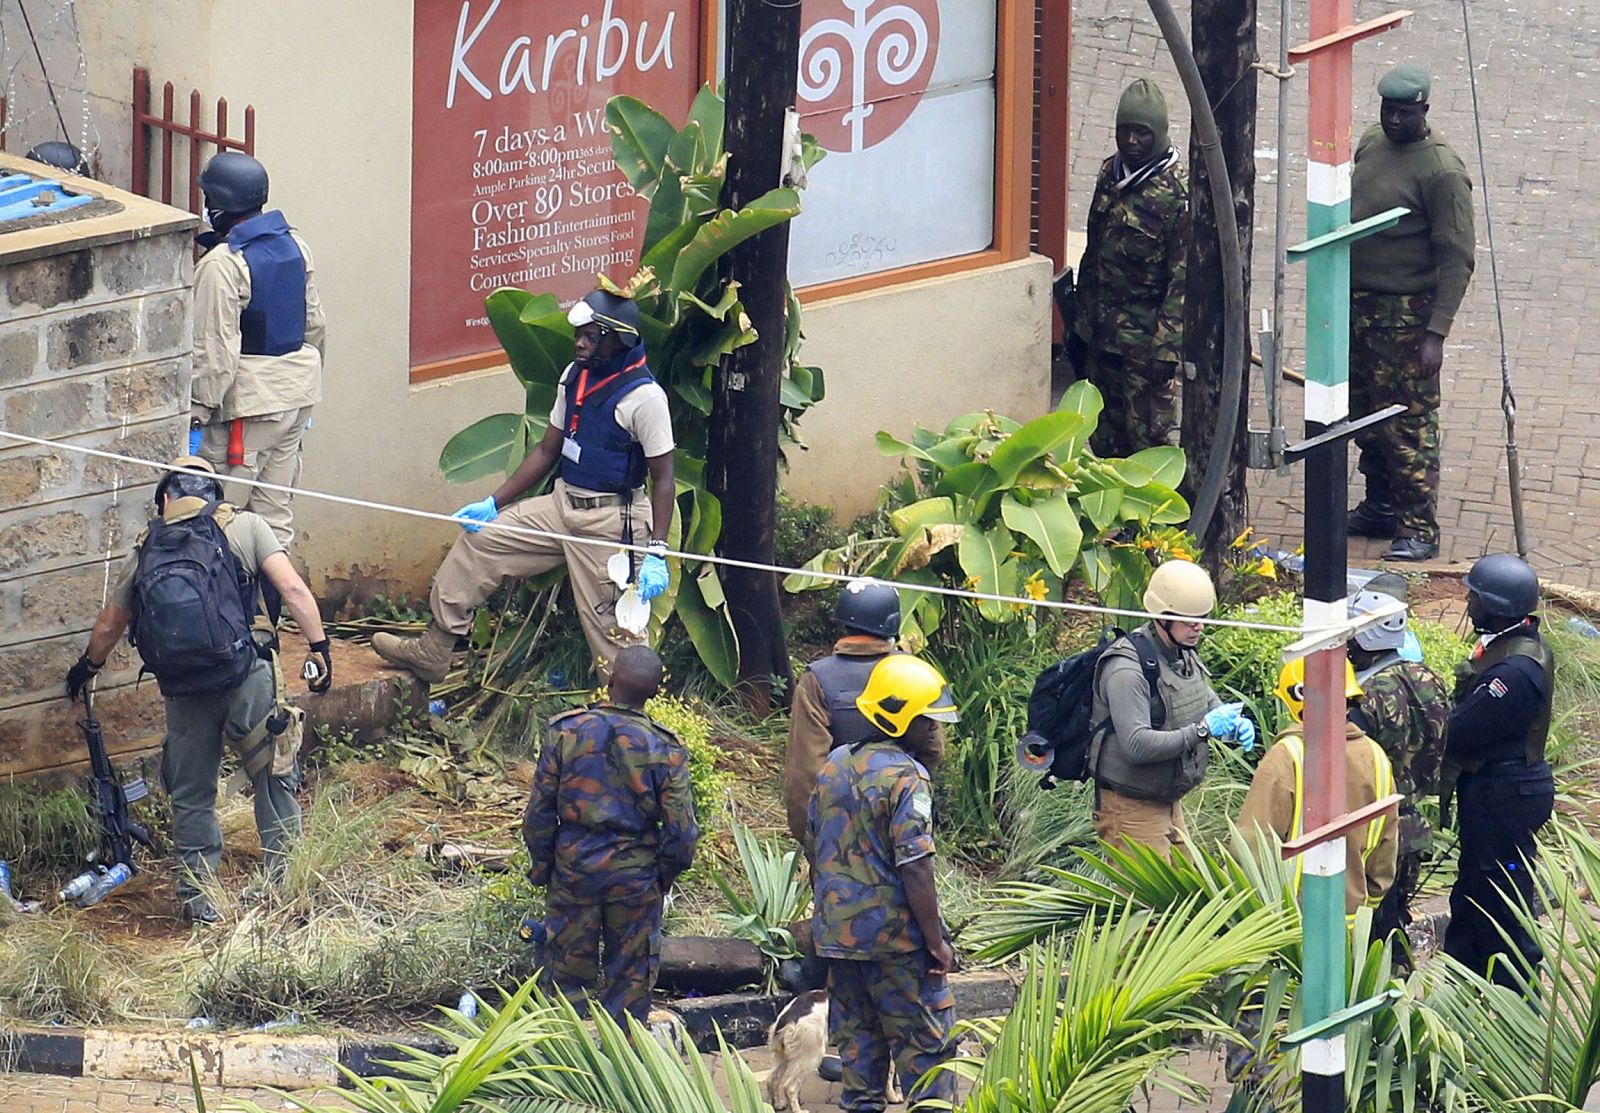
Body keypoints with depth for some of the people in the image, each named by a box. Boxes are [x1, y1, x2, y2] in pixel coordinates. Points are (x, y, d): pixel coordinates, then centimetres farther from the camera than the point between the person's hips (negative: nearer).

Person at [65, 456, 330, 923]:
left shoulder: (145, 550, 14)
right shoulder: (244, 528, 5)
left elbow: (109, 625, 26)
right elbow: (293, 590, -7)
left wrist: (88, 666, 44)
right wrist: (319, 648, -4)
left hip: (183, 692, 3)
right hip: (246, 677, -2)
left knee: (191, 795, 15)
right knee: (275, 779, 9)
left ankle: (196, 894, 17)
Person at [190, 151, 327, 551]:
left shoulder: (221, 265, -19)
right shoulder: (295, 246, 6)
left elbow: (216, 351, -20)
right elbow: (315, 326, 15)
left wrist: (198, 413, -14)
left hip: (246, 405, -8)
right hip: (298, 394, 8)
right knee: (275, 512, 13)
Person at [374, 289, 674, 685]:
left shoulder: (644, 396, -17)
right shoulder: (575, 376, 6)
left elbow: (663, 480, -16)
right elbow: (547, 451, 14)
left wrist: (657, 554, -21)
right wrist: (494, 502, 8)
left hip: (611, 522, -8)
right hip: (564, 504, 8)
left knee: (610, 621, -7)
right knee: (479, 540, 6)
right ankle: (431, 653, 13)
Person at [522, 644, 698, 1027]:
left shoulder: (566, 732, -8)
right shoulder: (664, 748, -10)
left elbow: (539, 810, -3)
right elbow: (681, 828, -7)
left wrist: (541, 865, 10)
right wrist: (666, 873, 10)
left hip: (573, 865, 1)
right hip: (635, 873, -1)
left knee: (569, 971, 11)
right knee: (631, 980, 10)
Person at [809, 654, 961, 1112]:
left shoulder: (833, 765, 8)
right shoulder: (905, 777, -16)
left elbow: (816, 849, 16)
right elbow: (915, 869, -20)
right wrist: (936, 941, -15)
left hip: (836, 932, 7)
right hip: (894, 936, -7)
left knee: (858, 1037, 14)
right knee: (924, 1041, 0)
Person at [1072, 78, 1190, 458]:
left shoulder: (1178, 191, -15)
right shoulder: (1110, 174, 8)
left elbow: (1183, 278, -17)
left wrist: (1168, 347, -21)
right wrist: (1081, 319, 19)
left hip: (1146, 339, -7)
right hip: (1102, 333, 7)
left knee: (1148, 435, -5)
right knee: (1105, 437, 13)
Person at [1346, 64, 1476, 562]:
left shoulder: (1442, 171, -17)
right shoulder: (1371, 144, 7)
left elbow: (1457, 260, -18)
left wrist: (1436, 333, -23)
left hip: (1405, 315, -8)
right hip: (1357, 305, 8)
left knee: (1407, 424, -5)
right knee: (1365, 417, 16)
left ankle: (1419, 529, 0)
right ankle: (1380, 508, 29)